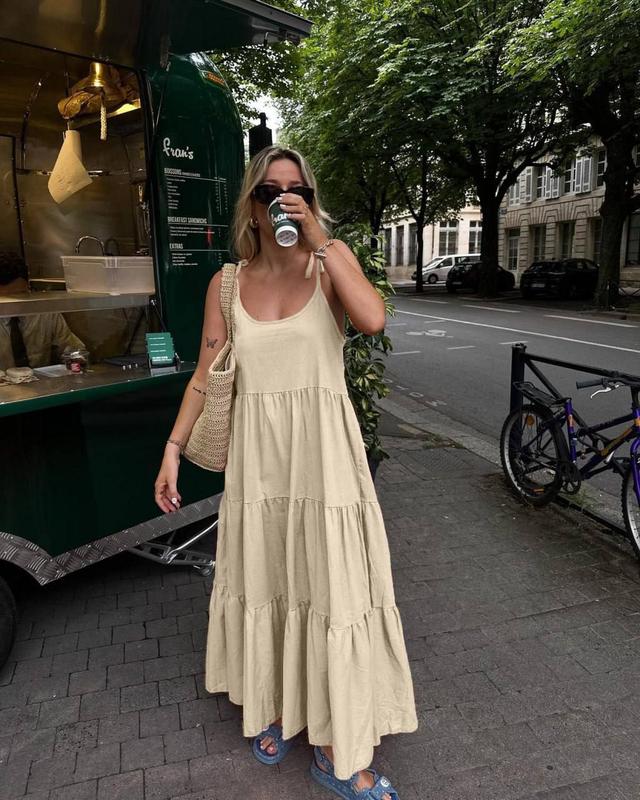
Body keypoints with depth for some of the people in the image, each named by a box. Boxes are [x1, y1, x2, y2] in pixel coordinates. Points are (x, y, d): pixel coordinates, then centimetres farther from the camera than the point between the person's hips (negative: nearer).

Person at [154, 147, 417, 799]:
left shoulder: (330, 260, -1)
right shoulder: (229, 283, 5)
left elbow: (372, 320, -21)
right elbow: (206, 374, 7)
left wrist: (319, 241, -18)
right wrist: (173, 449, 4)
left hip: (322, 449, -2)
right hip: (257, 451, 3)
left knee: (330, 582, 3)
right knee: (264, 579, 15)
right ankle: (273, 706, 40)